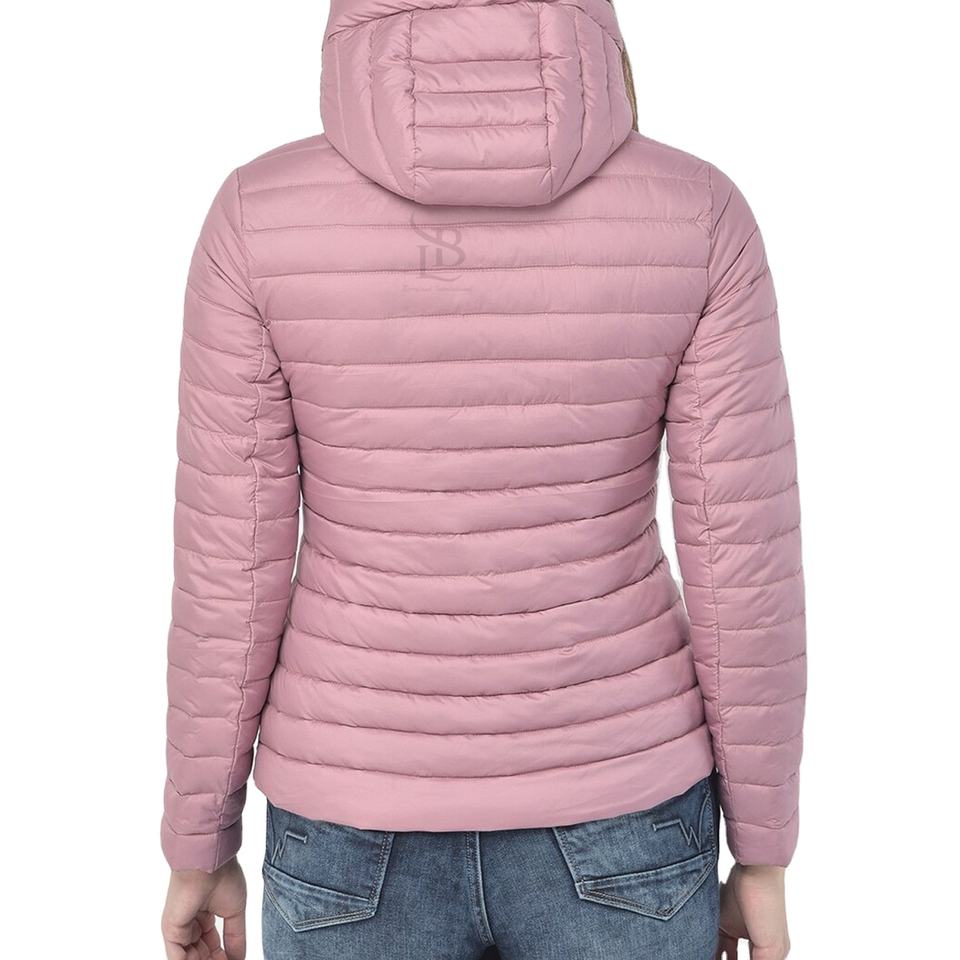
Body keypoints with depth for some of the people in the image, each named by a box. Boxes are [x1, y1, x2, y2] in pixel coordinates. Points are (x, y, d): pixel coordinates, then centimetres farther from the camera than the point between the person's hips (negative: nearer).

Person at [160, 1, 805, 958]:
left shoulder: (261, 216, -14)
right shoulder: (698, 213, -12)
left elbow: (228, 578, -10)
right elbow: (746, 571, -10)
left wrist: (198, 844, 7)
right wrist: (763, 856, 5)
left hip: (369, 828, 0)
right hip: (607, 818, 1)